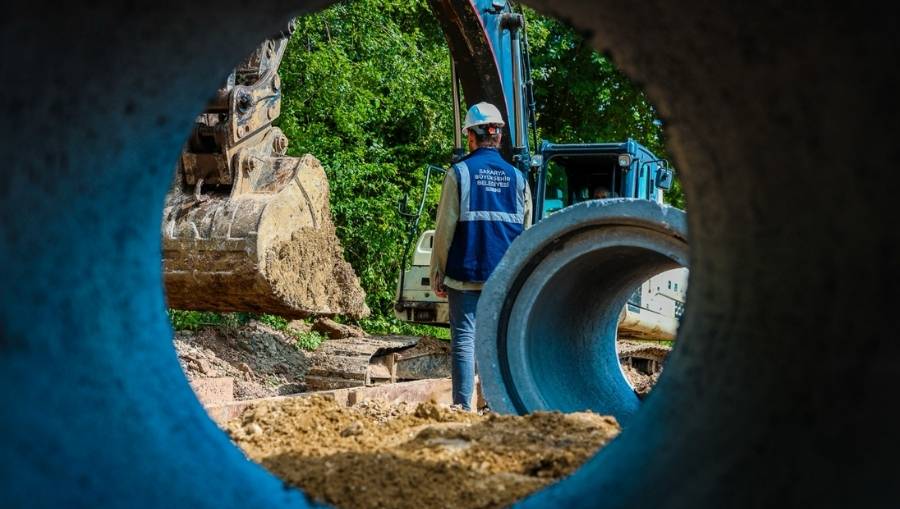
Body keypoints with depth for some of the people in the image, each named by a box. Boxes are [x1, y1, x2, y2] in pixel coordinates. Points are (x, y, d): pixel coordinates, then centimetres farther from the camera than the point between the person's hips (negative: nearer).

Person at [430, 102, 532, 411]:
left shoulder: (460, 173, -3)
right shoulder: (517, 177, 8)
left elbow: (445, 229, -4)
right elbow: (526, 232, 12)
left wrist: (437, 275, 2)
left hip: (465, 274, -3)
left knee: (464, 339, 0)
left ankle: (463, 407, -2)